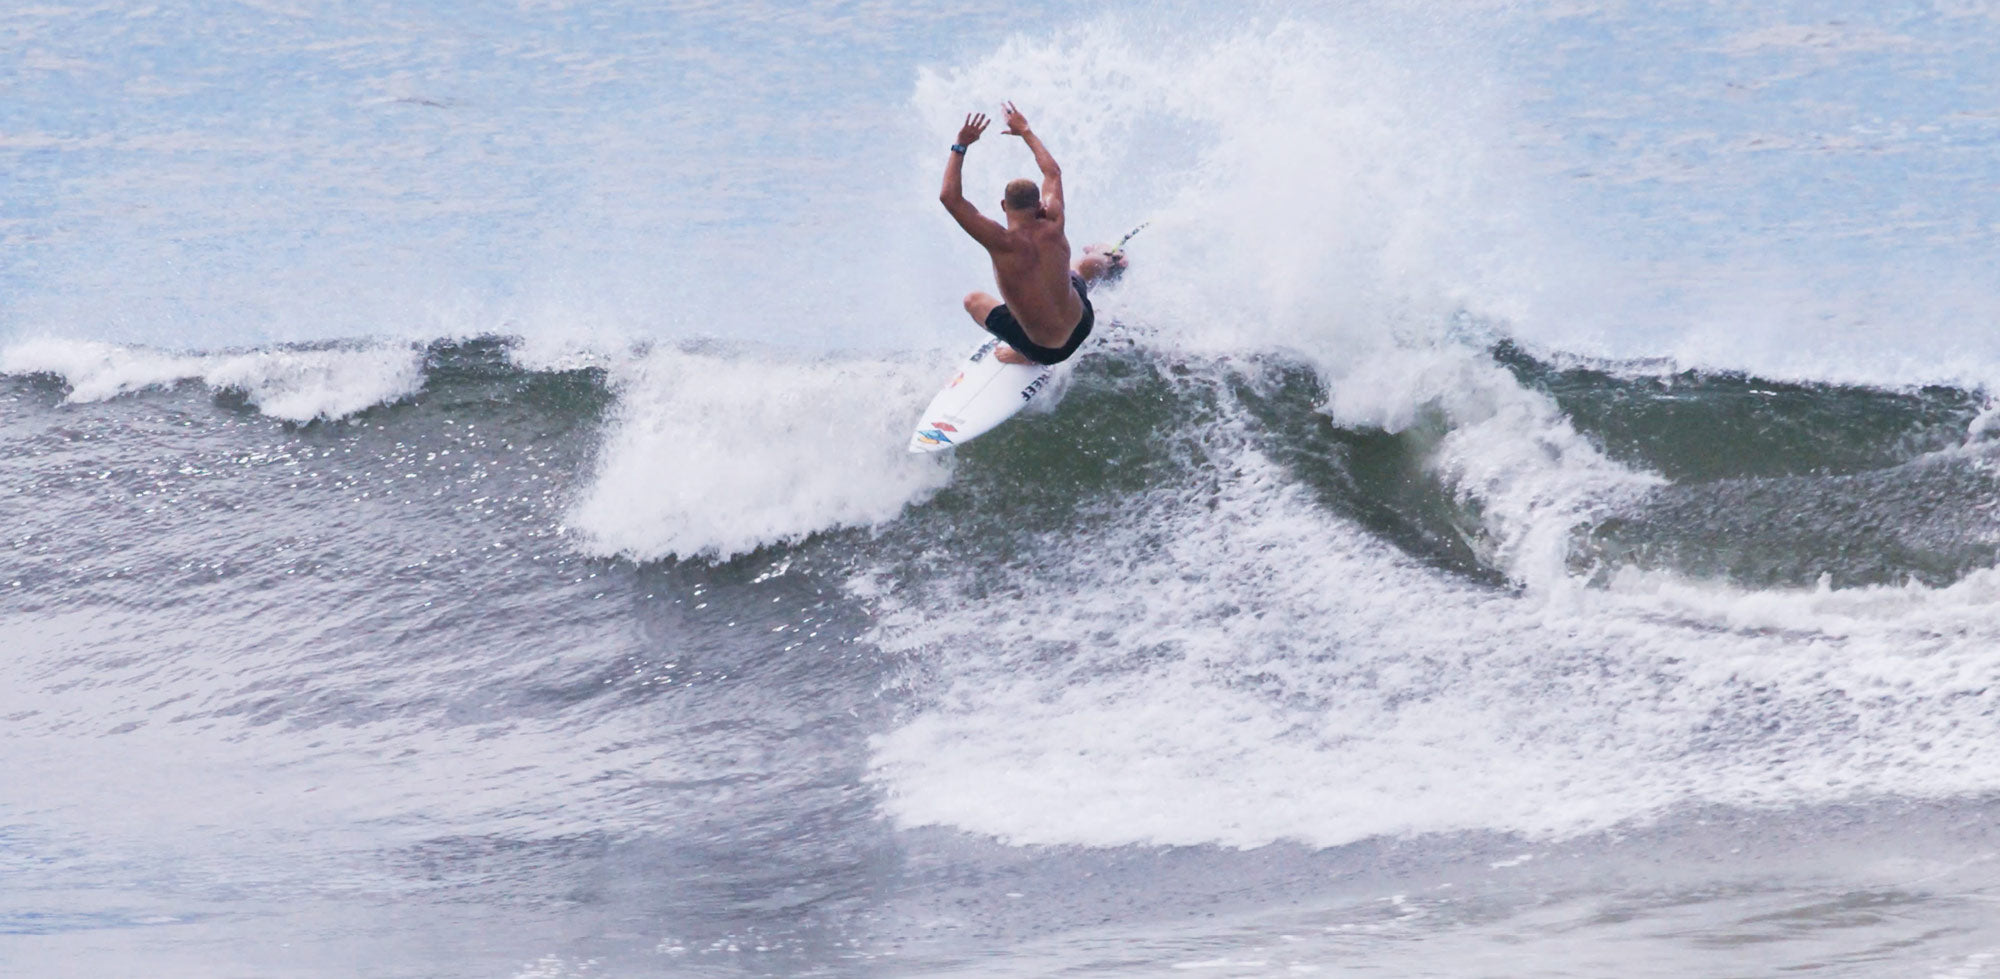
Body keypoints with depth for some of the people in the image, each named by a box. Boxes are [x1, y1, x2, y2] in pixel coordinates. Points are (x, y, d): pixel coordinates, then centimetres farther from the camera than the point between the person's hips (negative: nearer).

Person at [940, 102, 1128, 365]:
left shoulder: (1003, 242, -28)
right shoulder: (1053, 227, -15)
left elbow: (949, 197, -27)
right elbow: (1053, 172, 5)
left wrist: (960, 146, -19)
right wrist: (1025, 131, 17)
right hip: (1080, 327, 4)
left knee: (972, 300, 19)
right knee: (1087, 262, 33)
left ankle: (1022, 354, 15)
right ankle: (1112, 264, 68)